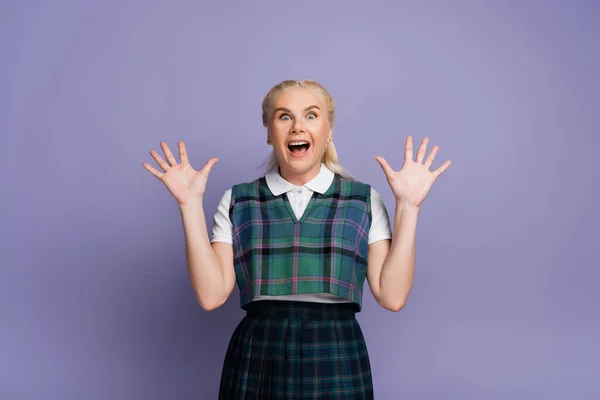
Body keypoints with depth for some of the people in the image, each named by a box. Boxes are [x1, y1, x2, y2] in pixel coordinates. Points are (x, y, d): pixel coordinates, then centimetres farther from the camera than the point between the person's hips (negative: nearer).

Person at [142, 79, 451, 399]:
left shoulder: (364, 201, 2)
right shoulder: (237, 202, 4)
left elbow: (392, 296, -5)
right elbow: (211, 294, -5)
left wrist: (407, 205, -9)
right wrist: (191, 204, -8)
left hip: (337, 365, 0)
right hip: (257, 364, 1)